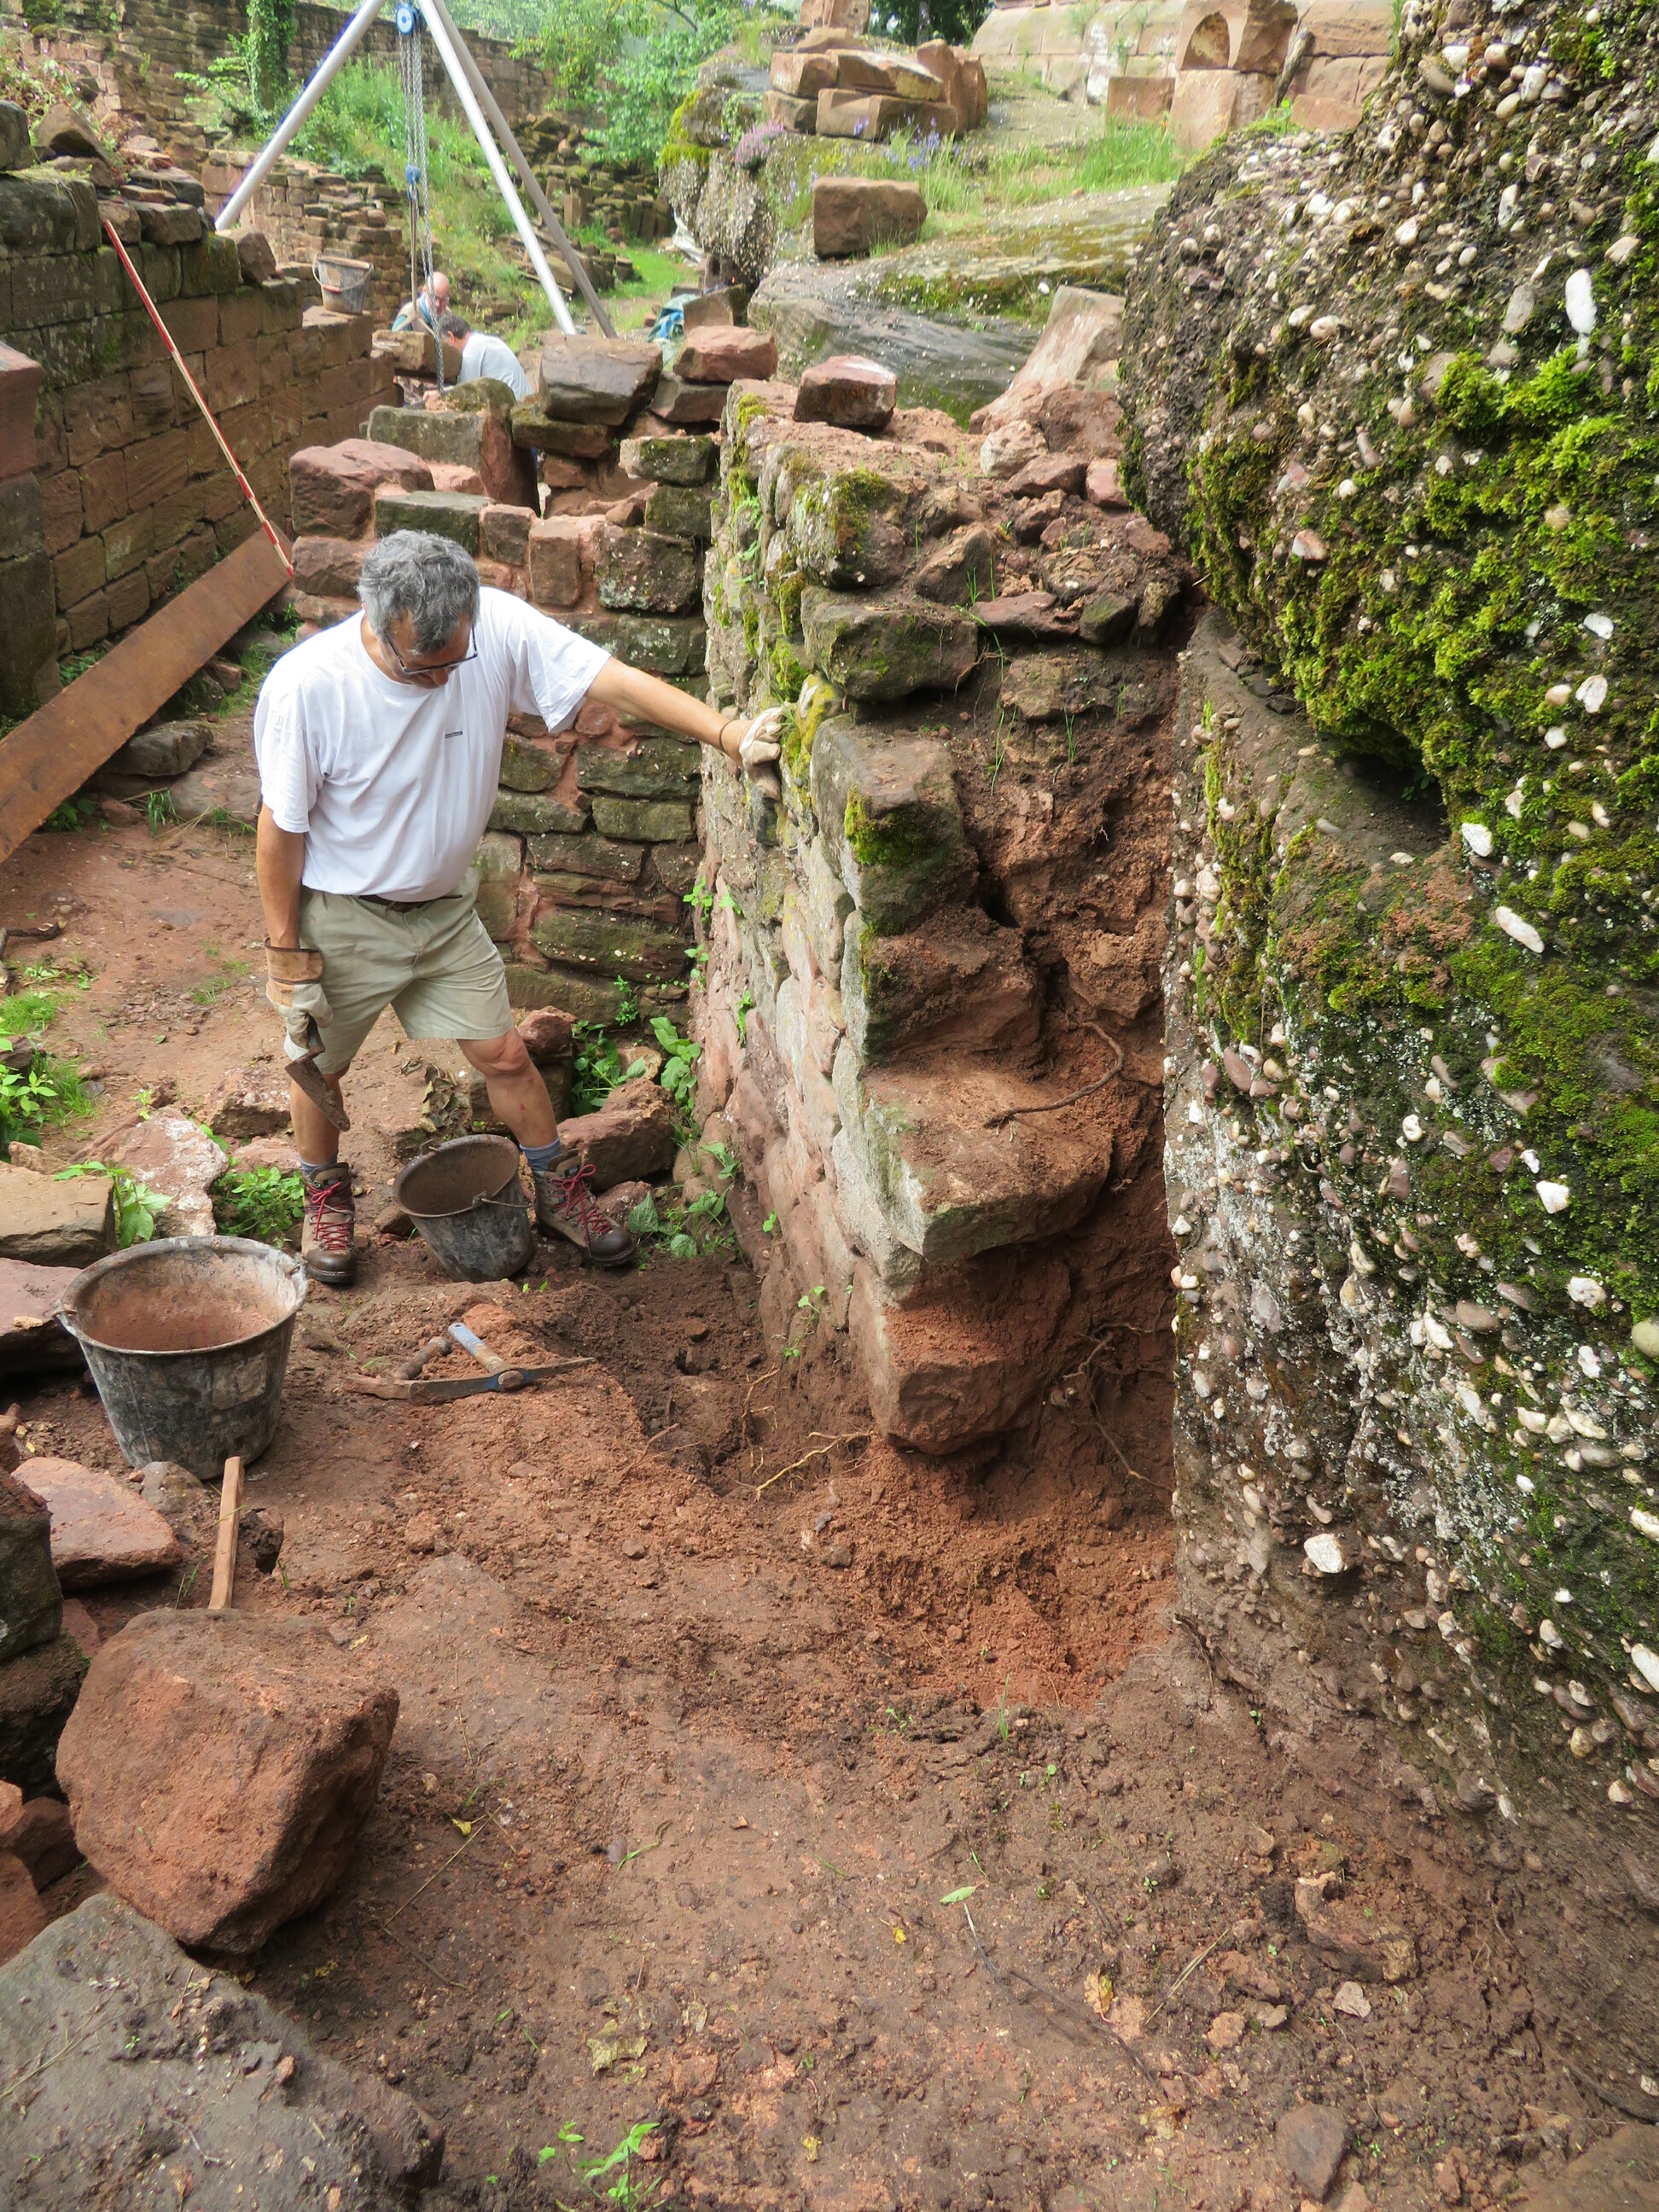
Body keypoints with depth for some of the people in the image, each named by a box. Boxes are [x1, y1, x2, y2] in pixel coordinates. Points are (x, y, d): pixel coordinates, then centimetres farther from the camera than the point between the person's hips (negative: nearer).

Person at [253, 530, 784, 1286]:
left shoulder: (496, 628, -22)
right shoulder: (306, 685, -28)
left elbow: (614, 680, -23)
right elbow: (281, 826, -17)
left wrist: (727, 734, -35)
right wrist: (285, 950, -11)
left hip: (445, 905, 3)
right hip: (341, 916, -2)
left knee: (504, 1054, 10)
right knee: (319, 1067, 15)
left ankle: (558, 1192, 33)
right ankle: (325, 1195, 44)